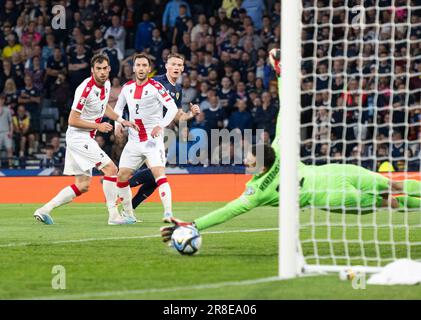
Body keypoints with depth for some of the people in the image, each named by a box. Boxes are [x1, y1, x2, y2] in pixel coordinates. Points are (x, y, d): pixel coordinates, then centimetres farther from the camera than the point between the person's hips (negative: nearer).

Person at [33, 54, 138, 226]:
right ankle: (113, 215, -9)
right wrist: (98, 126, -17)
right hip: (79, 137, -9)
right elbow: (72, 120, -19)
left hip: (86, 139, 9)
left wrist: (121, 120, 17)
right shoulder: (86, 89, -22)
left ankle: (44, 210, 9)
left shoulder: (106, 83, 5)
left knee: (82, 185, 9)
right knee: (111, 168, -13)